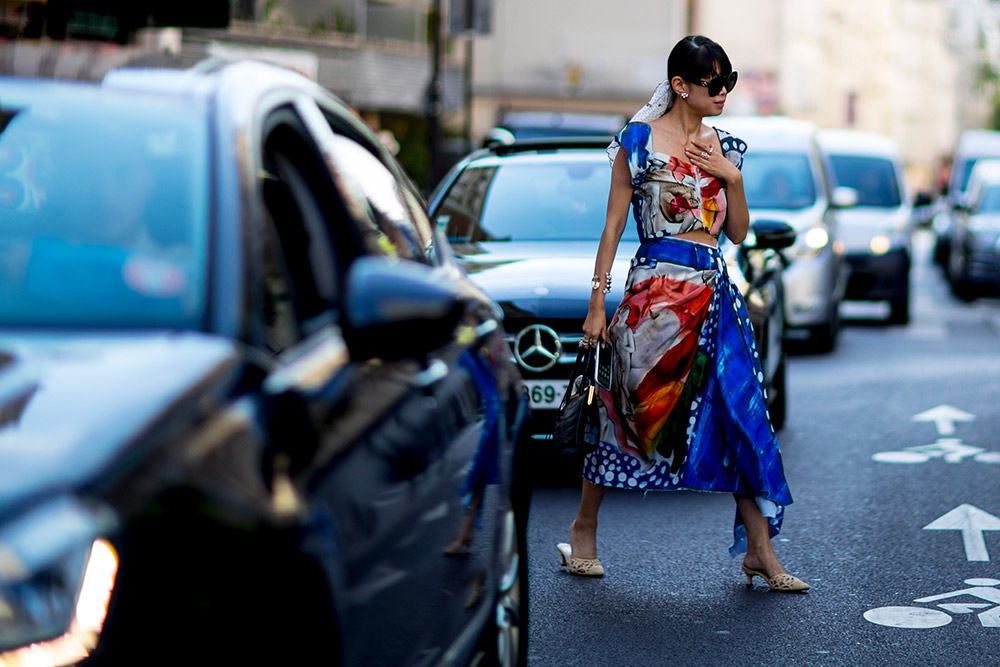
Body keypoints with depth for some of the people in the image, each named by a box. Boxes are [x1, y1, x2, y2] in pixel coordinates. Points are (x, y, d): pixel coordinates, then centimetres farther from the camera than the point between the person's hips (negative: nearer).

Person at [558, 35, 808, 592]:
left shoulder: (722, 148, 13)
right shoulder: (641, 139, -2)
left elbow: (737, 232, 14)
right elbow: (614, 225, -2)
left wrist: (732, 176, -2)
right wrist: (598, 304, -6)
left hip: (714, 291, 5)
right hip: (657, 289, -5)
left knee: (742, 416, 0)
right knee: (634, 413, 2)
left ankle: (760, 551, 4)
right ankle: (584, 530, 20)